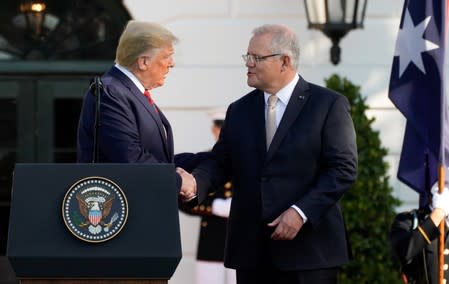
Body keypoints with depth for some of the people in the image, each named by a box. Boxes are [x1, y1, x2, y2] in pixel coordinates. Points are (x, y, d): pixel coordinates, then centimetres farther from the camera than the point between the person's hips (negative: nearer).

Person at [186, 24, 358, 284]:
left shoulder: (329, 105, -3)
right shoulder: (239, 110, 14)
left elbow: (344, 168, -8)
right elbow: (220, 162, 10)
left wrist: (301, 212, -16)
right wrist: (195, 181, -12)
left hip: (308, 251, -5)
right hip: (251, 249, 5)